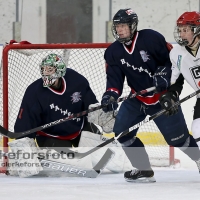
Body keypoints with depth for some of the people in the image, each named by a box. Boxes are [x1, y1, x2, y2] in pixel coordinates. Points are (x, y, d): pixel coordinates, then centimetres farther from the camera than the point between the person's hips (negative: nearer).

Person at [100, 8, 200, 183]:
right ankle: (143, 170, 4)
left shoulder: (151, 38, -19)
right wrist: (111, 95, -26)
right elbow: (115, 77, -8)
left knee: (177, 138, -3)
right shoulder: (113, 52, -4)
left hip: (163, 96, -5)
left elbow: (170, 59, -10)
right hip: (137, 98, 5)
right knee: (121, 131, -7)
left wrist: (162, 74, -26)